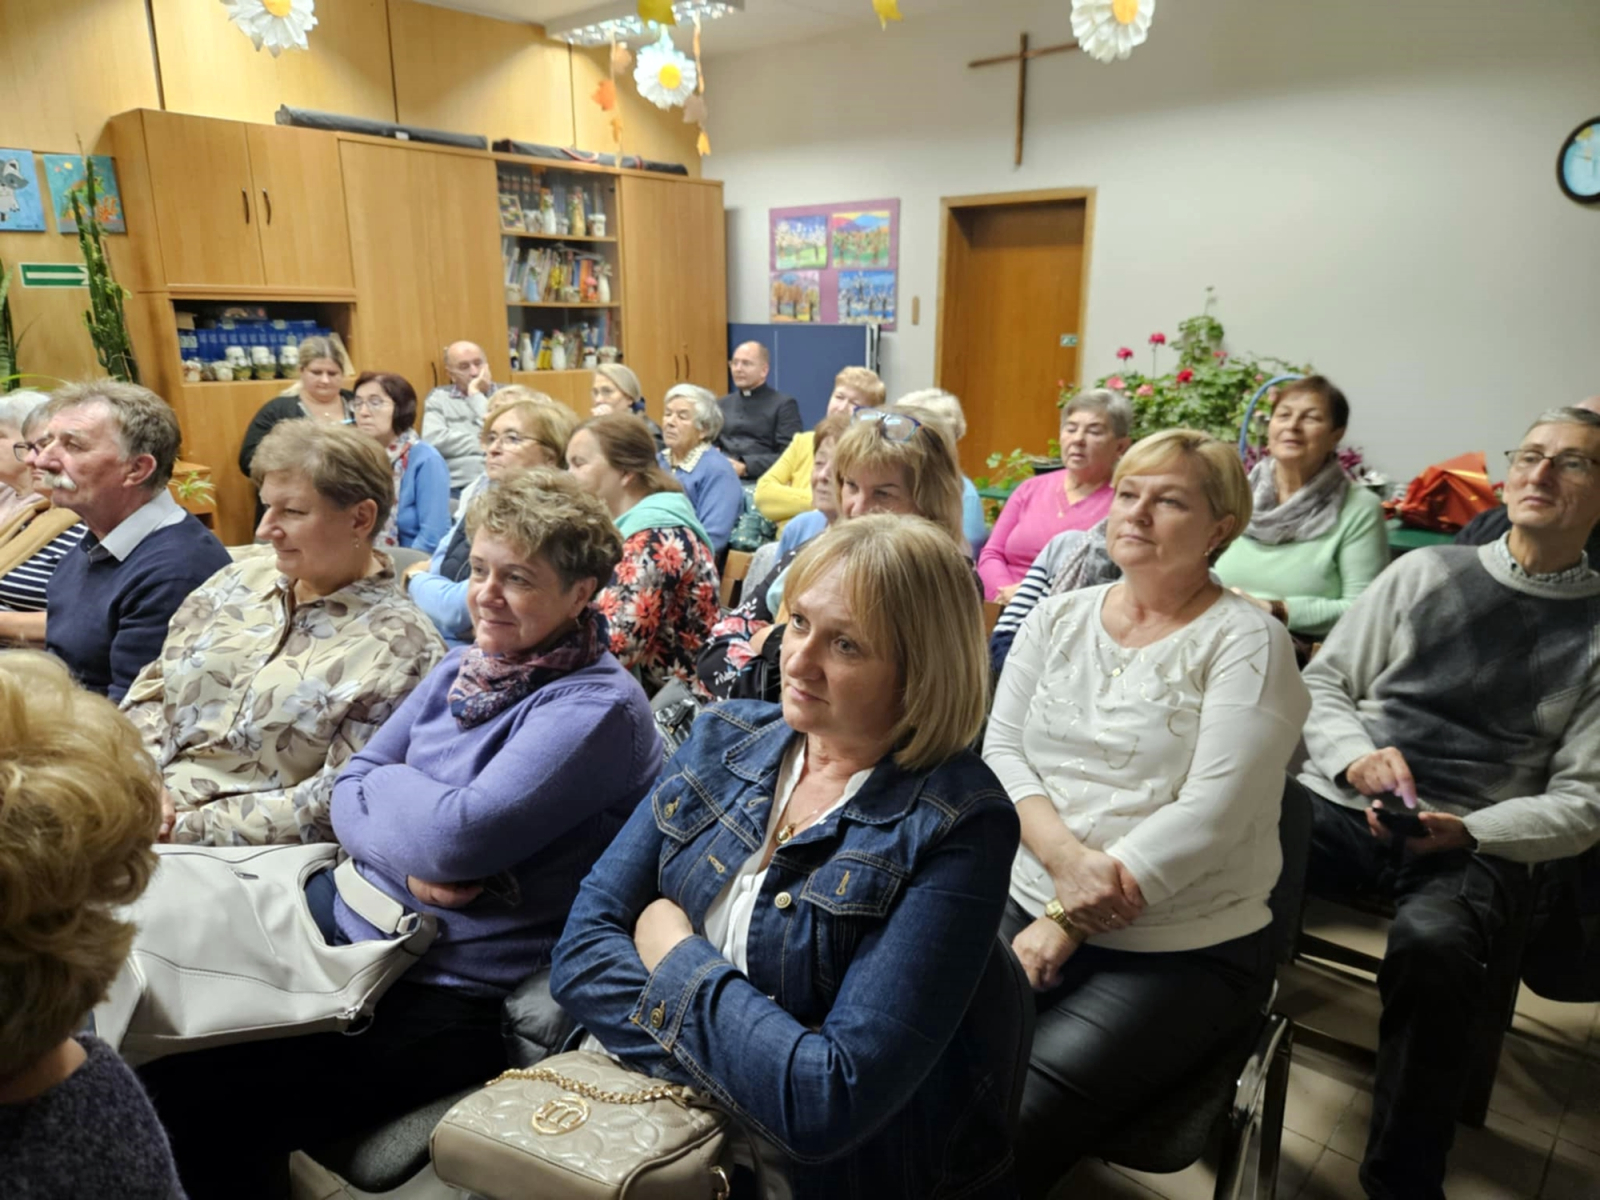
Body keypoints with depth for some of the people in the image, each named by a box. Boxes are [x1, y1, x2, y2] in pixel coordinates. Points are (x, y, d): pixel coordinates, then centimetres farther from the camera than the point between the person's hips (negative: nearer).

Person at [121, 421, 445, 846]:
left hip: (251, 860, -6)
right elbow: (154, 686, 12)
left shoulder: (399, 647, -13)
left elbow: (334, 804, -15)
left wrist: (189, 829, -16)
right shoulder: (244, 577, 6)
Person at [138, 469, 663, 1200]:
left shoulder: (598, 707, -17)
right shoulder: (465, 667, 7)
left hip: (450, 994, -7)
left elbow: (462, 836, -25)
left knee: (195, 1097, -15)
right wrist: (412, 854, -14)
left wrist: (386, 784, -5)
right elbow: (349, 792, 6)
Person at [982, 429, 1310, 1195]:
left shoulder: (1247, 641, -7)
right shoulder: (1057, 617, 7)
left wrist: (1066, 924, -17)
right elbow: (1000, 750, 2)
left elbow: (1208, 815, -15)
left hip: (1184, 951, -3)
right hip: (1027, 903, 4)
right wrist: (1065, 855, -17)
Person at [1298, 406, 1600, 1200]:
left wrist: (1465, 832, -15)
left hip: (1479, 845, -1)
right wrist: (1356, 754, -9)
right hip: (1341, 809, 2)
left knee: (1431, 948, -35)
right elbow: (1321, 684, 12)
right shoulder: (1425, 572, 11)